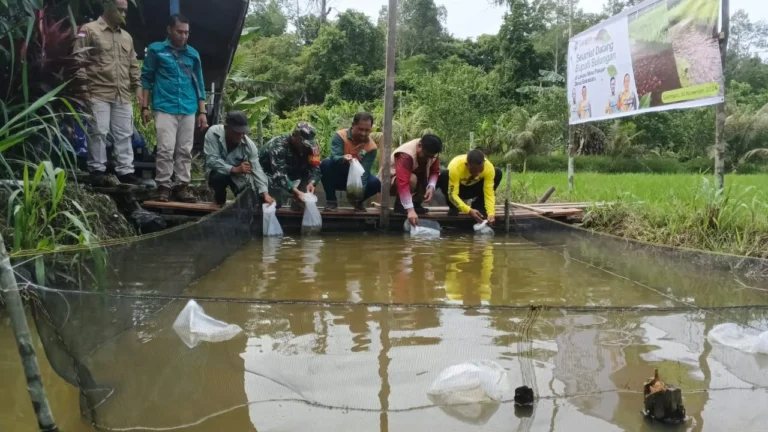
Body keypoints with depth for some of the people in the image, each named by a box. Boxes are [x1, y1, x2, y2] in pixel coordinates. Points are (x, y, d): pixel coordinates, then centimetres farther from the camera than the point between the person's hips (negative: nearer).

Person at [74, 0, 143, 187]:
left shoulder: (127, 37, 20)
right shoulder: (89, 30, 0)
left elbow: (133, 65, 23)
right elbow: (79, 60, -4)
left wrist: (137, 86, 12)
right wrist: (82, 86, -11)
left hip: (123, 96, 6)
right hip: (98, 94, -6)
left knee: (124, 134, 4)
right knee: (99, 132, -6)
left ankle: (125, 171, 8)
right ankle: (97, 171, 1)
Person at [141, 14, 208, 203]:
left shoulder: (193, 54, 11)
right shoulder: (156, 50, 3)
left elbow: (199, 84, 15)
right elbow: (146, 78, 5)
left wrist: (202, 112, 11)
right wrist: (145, 106, 0)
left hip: (188, 110, 3)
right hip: (165, 108, -3)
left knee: (185, 150, 5)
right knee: (166, 149, -8)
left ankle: (182, 185, 12)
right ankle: (163, 186, 0)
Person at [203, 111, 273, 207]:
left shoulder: (249, 144, -23)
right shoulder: (213, 133, -26)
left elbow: (256, 169, -26)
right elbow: (211, 160, -29)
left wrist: (265, 194, -39)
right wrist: (234, 169, -41)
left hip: (238, 176, 2)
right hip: (218, 172, -2)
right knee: (219, 177, -36)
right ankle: (219, 197, 0)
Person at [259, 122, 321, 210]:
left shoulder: (310, 146, -13)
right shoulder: (279, 146, -32)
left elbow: (314, 168, -17)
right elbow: (279, 175, -41)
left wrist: (311, 183, -39)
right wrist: (296, 192, -53)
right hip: (268, 173, -6)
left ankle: (298, 202, -5)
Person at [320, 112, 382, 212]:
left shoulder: (371, 147, -15)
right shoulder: (340, 136, -18)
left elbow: (364, 171, -24)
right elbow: (334, 158, -31)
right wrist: (343, 159, -56)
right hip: (338, 177, -1)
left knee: (375, 183, -27)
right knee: (326, 164, -32)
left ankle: (358, 201, 7)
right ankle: (331, 201, -15)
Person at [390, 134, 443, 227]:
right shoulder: (406, 155, -36)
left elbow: (435, 171, -8)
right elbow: (403, 183, -44)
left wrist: (431, 187, -31)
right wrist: (410, 210, -51)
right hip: (391, 180, -7)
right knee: (412, 179, -37)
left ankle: (416, 203, -2)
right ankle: (399, 204, -15)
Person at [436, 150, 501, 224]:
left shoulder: (489, 167, -28)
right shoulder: (456, 166, -37)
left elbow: (489, 193, -26)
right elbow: (452, 194, -37)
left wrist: (491, 213, -41)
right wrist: (469, 210, -49)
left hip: (473, 188, 2)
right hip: (457, 189, -2)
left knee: (498, 173, -21)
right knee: (444, 175, -35)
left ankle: (478, 206, -5)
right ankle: (453, 208, -11)